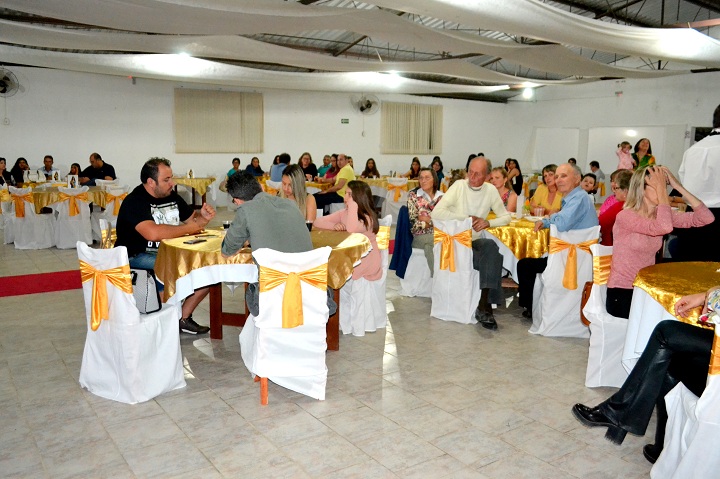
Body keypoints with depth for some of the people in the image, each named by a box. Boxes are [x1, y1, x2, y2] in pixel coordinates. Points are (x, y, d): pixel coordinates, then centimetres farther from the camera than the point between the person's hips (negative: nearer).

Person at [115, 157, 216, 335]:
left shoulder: (172, 196, 10)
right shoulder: (135, 201, -14)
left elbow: (191, 218, 20)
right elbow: (153, 233, -31)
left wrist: (202, 216, -6)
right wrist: (190, 228, -20)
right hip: (137, 257, -8)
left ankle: (184, 318, 7)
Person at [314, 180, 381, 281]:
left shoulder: (368, 218, -14)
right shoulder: (343, 213, 4)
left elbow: (351, 229, -33)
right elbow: (317, 222, 0)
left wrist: (352, 206, -23)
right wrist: (334, 225, -19)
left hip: (366, 262, -6)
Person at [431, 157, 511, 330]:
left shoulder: (491, 190, 4)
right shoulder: (459, 186, -7)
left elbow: (505, 217, 13)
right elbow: (435, 213, -18)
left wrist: (488, 223, -9)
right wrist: (467, 218, -18)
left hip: (476, 241, 3)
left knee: (492, 247, -30)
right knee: (493, 259, -29)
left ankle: (484, 305, -32)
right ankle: (485, 307, -11)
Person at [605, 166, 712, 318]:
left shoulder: (659, 214, 5)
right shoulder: (625, 216, -16)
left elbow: (706, 218, -5)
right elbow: (664, 227, -33)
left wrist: (678, 187, -9)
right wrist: (661, 189, -24)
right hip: (621, 294, -7)